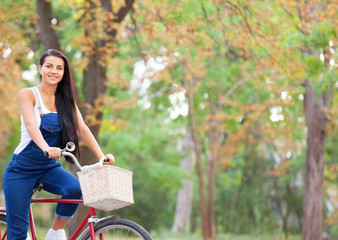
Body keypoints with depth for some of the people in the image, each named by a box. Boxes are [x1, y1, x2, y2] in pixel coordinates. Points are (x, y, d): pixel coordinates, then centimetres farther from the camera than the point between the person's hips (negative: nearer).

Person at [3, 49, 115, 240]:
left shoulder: (66, 100, 7)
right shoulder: (28, 94, -7)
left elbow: (82, 129, -2)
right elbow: (30, 124, -24)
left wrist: (101, 156, -17)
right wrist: (46, 147, -43)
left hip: (49, 168, 4)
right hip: (22, 167, -4)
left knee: (75, 188, -28)